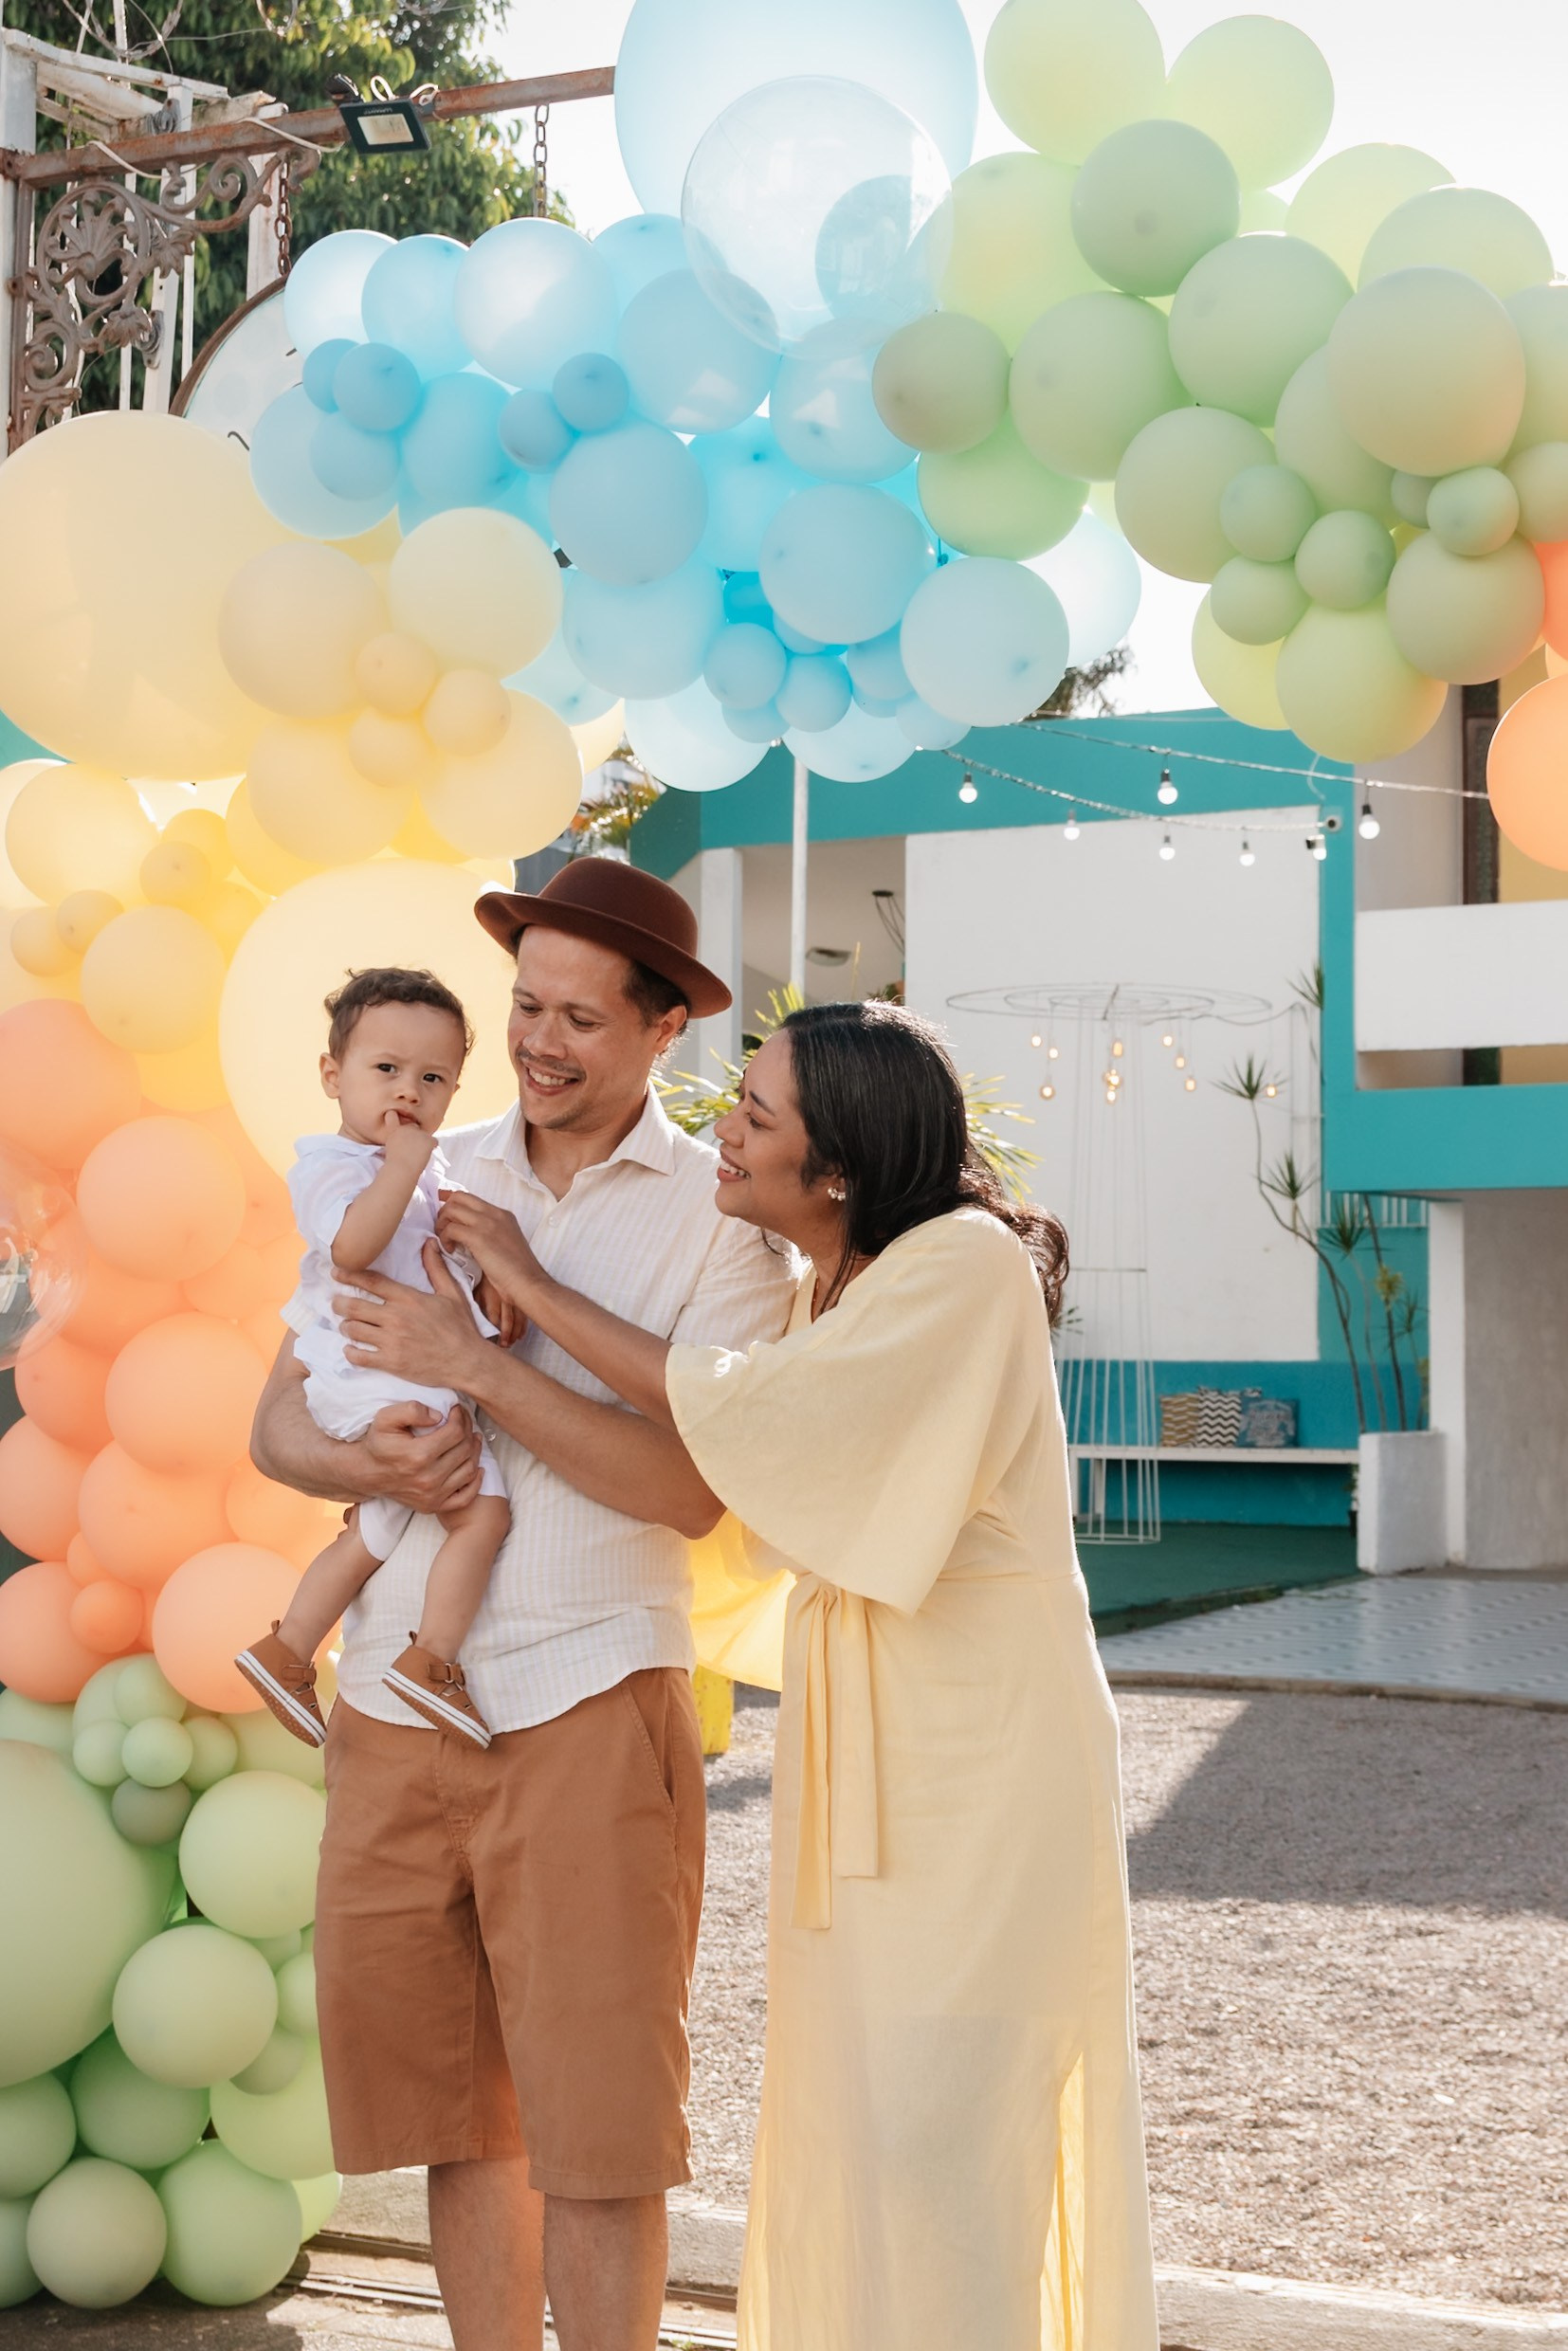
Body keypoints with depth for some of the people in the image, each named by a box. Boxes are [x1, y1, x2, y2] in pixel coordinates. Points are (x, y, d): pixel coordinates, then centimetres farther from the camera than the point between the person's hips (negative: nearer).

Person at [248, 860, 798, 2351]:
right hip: (391, 1703, 4)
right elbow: (277, 1423, 11)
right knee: (453, 2110, 11)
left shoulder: (724, 1216, -2)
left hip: (586, 1705, -4)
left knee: (595, 2126, 0)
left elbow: (691, 1487, -14)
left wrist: (476, 1363, -15)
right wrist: (361, 1462, -12)